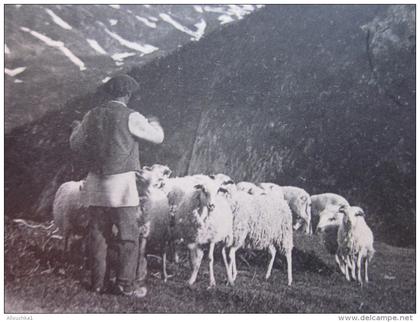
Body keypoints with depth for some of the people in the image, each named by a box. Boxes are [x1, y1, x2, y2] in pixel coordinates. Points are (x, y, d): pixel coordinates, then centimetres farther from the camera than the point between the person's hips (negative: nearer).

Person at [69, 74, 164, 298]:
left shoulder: (91, 116, 5)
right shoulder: (131, 117, -9)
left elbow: (75, 144, 16)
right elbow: (158, 137, 2)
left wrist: (76, 128, 37)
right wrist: (153, 123, 24)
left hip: (95, 184, 5)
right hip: (122, 184, -5)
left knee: (98, 234, 12)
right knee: (128, 236, 4)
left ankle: (99, 282, 20)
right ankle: (126, 284, 7)